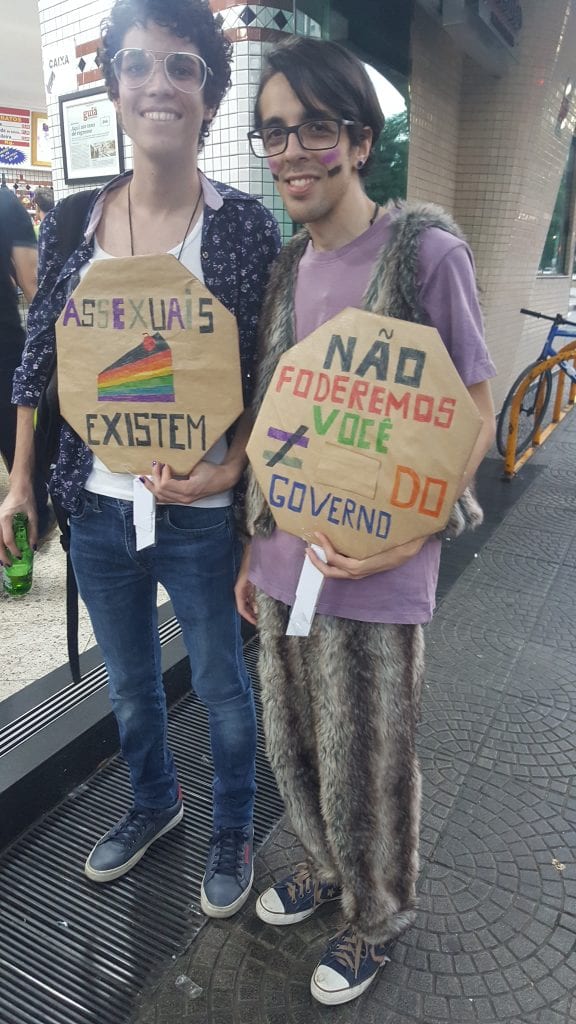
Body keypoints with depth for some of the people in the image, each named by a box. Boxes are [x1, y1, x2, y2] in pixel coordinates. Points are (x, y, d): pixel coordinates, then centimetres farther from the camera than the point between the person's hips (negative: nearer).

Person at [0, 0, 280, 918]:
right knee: (129, 683, 23)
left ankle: (232, 829, 44)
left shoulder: (246, 226, -8)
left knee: (222, 686, 15)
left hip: (200, 516, -3)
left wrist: (226, 472, -19)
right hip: (96, 509, 4)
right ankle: (155, 803, 52)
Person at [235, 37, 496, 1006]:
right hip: (285, 562, 6)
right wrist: (255, 550, 12)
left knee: (366, 765, 13)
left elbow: (473, 419, -7)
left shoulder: (426, 252, -10)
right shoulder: (288, 265, 9)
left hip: (373, 574, -6)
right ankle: (324, 862, 51)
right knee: (292, 743, 21)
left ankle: (379, 911, 43)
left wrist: (409, 536, -18)